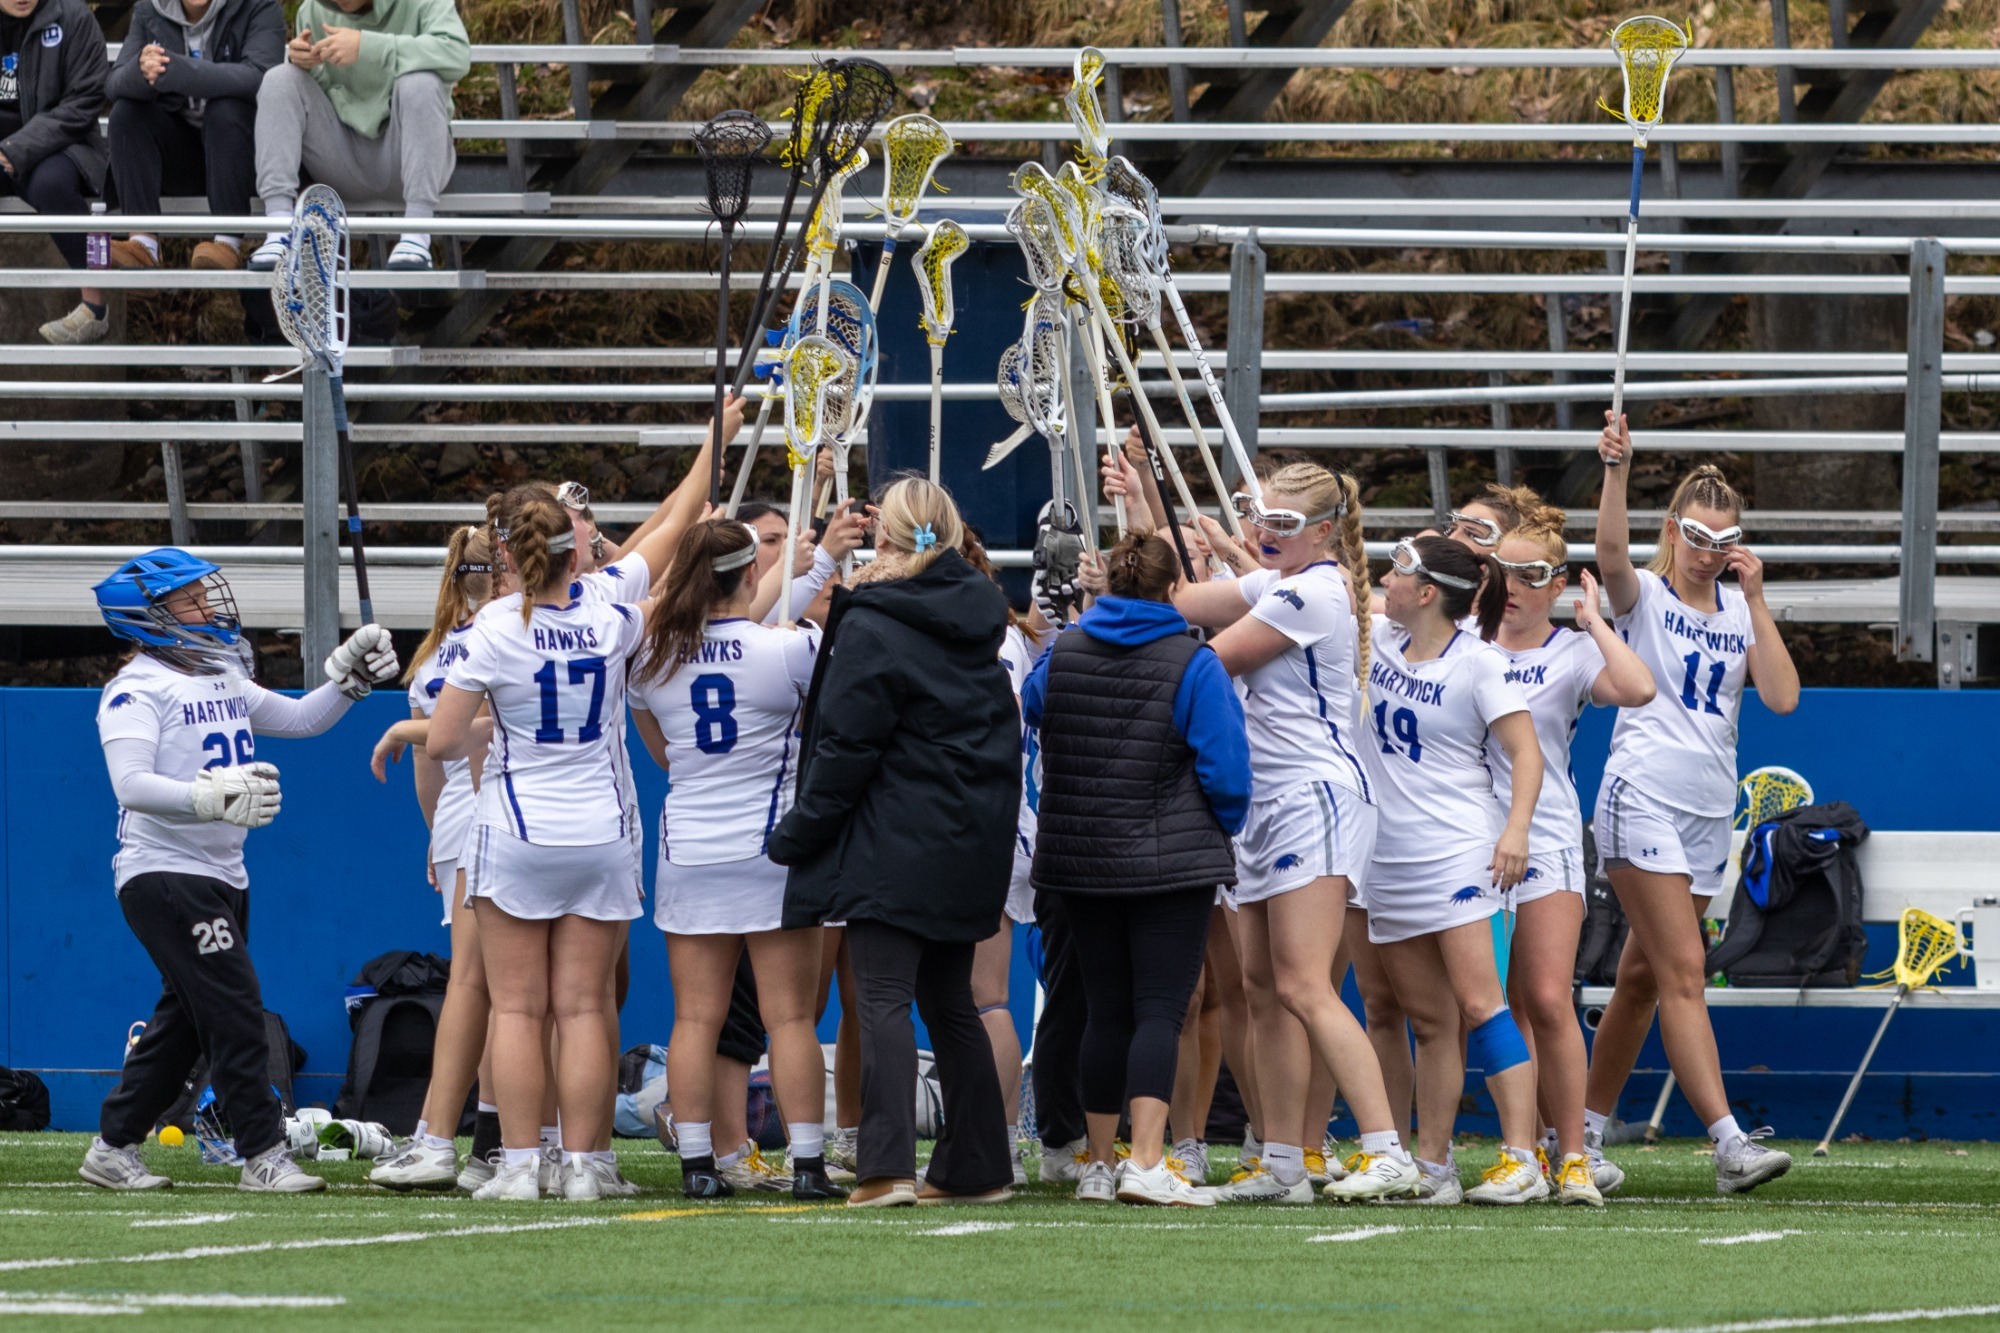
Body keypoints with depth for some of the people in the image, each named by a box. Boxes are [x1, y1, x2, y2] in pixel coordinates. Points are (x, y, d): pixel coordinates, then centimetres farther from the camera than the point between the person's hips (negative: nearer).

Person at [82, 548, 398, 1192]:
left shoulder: (222, 679, 15)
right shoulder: (137, 689, -12)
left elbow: (300, 719, 26)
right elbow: (131, 784, -24)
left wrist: (351, 677, 11)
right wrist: (208, 797, -38)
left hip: (221, 874, 9)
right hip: (164, 875, -9)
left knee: (185, 1021, 11)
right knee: (234, 1007, -13)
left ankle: (114, 1147, 19)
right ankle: (264, 1156, -11)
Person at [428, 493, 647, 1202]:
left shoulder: (495, 630, -12)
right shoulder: (610, 620, -4)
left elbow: (442, 743, -9)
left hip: (517, 837, -3)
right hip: (601, 836, 3)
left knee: (517, 1008, 2)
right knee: (583, 1008, 5)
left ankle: (520, 1163, -2)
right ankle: (581, 1163, 2)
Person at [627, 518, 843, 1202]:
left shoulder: (652, 657, 1)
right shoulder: (792, 650, -12)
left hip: (687, 854, 3)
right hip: (772, 849, -3)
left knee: (695, 1018, 5)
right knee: (790, 1016, 1)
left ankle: (697, 1164, 2)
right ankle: (808, 1164, 0)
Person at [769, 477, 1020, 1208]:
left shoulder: (872, 628, -12)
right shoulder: (977, 618, 9)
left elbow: (845, 745, -12)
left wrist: (801, 831, -2)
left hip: (896, 845, -7)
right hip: (970, 844, 7)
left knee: (884, 999, -10)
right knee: (948, 1000, 15)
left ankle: (888, 1164, -20)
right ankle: (976, 1164, 16)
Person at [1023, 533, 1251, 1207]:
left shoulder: (1062, 653, 4)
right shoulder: (1193, 665, -11)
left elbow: (1033, 710, 25)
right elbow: (1225, 769, -12)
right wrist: (1225, 827, 7)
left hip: (1079, 863, 5)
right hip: (1172, 863, -5)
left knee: (1106, 1011, 12)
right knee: (1160, 1008, -6)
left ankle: (1098, 1165, 15)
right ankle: (1147, 1164, -17)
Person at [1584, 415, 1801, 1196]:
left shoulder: (1739, 613, 11)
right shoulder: (1644, 596, -2)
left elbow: (1783, 697, -2)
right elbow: (1611, 554, -25)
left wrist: (1755, 601, -5)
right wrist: (1616, 471, -40)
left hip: (1710, 813, 6)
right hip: (1642, 802, -6)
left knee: (1643, 978, 12)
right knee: (1683, 972, -14)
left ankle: (1583, 1132, 22)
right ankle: (1730, 1144, -23)